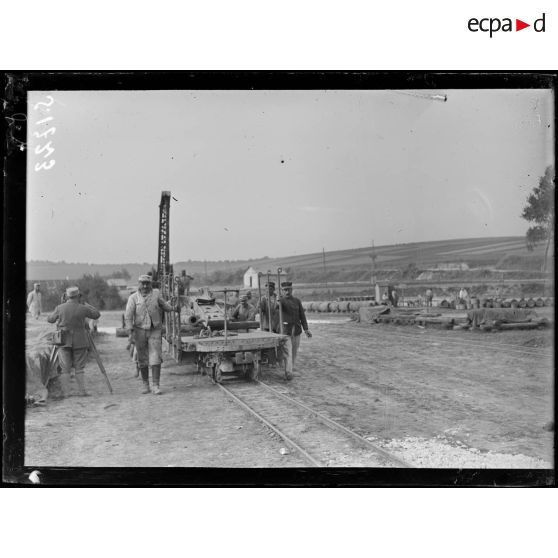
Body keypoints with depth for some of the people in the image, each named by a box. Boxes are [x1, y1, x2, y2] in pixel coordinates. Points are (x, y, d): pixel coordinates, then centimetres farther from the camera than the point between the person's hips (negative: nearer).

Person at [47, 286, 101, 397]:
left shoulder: (60, 308, -5)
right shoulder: (83, 309, -8)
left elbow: (50, 319, 10)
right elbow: (97, 314, 7)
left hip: (64, 341, 1)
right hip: (79, 342, -1)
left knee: (65, 369, 5)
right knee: (79, 368, 7)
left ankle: (64, 392, 2)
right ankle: (82, 391, 6)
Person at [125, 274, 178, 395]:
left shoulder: (156, 294, 0)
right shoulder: (133, 298, -4)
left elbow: (163, 305, 16)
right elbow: (128, 316, -8)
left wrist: (174, 308, -2)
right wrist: (130, 333, -16)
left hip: (155, 331, 0)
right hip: (140, 331, 0)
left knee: (155, 359, -8)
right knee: (142, 360, 8)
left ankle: (156, 386, -5)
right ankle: (145, 385, 23)